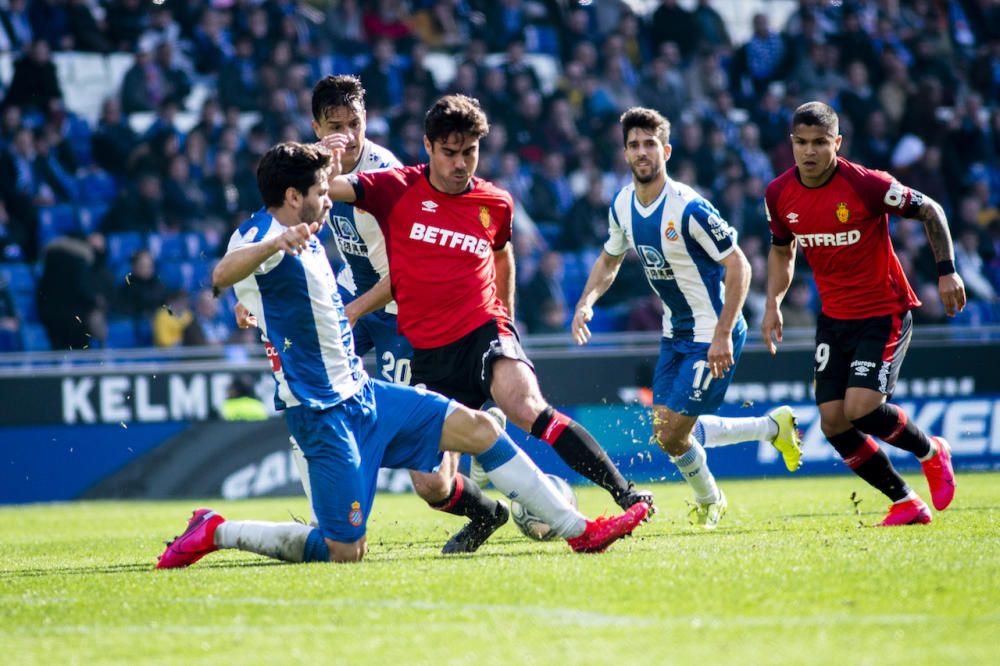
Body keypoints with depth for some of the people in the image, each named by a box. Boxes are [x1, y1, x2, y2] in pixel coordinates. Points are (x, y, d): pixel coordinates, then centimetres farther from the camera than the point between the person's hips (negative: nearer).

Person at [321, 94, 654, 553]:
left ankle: (624, 494, -30)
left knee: (528, 409, -32)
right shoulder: (397, 189, 0)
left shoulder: (496, 203, 7)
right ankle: (486, 515, 31)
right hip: (428, 353, 1)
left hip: (483, 332, -1)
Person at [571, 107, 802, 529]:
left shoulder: (688, 208, -24)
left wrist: (723, 335, -26)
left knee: (672, 435, -9)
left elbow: (738, 267, -21)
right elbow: (610, 260, 17)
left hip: (713, 337, -8)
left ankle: (708, 501, 21)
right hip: (675, 333, 8)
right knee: (666, 429, 11)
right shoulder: (623, 205, 0)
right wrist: (587, 301, -2)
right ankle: (772, 426, 26)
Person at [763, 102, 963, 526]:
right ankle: (905, 502, 12)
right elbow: (782, 250, 16)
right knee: (833, 423, -3)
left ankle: (930, 452, 10)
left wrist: (946, 270, -11)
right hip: (834, 318, 6)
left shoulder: (866, 185, -19)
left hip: (884, 313, -6)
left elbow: (929, 211, -6)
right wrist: (773, 304, 3)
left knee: (861, 408, -21)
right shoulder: (779, 195, -3)